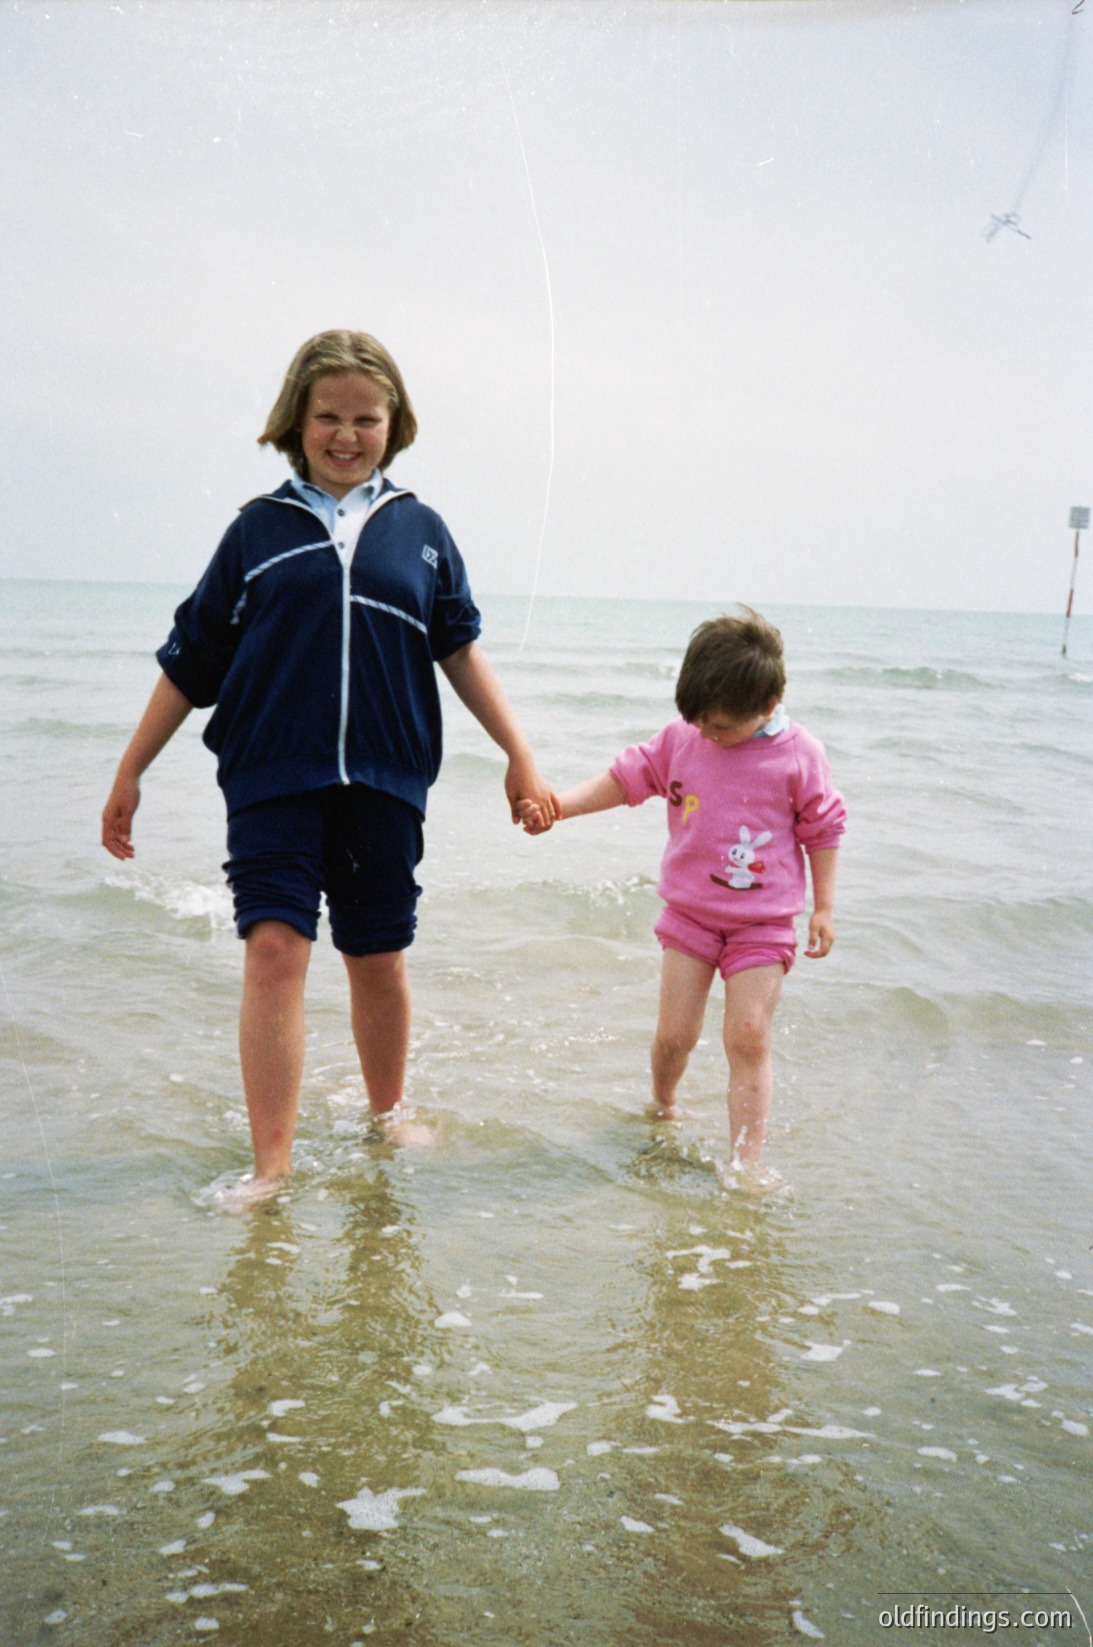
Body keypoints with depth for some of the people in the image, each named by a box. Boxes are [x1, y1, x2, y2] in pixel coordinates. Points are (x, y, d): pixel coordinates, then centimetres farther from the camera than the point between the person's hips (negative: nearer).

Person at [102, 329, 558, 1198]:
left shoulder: (419, 530, 8)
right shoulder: (260, 528, 5)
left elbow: (461, 650, 13)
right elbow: (191, 661, 8)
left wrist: (521, 756, 9)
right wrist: (130, 773, 9)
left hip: (385, 778, 2)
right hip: (272, 776, -1)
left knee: (381, 957, 11)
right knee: (275, 946, -13)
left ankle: (386, 1113, 34)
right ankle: (272, 1164, -7)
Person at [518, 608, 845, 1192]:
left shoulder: (799, 756, -9)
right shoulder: (682, 738, -3)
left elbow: (823, 829, 0)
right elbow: (625, 777, 3)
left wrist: (823, 908, 0)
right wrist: (558, 804, -9)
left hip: (762, 922, -2)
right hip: (689, 913, 2)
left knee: (748, 1037, -11)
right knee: (674, 1033, 3)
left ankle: (746, 1162, -7)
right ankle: (662, 1109, 34)